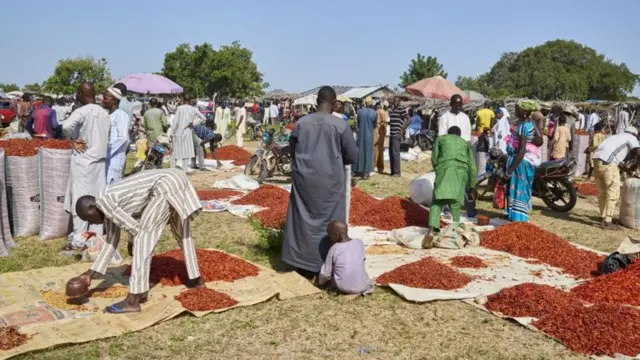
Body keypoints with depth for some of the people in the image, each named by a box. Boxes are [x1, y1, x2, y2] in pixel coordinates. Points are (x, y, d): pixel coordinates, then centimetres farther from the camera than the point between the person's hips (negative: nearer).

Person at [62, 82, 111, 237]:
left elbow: (66, 126, -30)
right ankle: (96, 236, 15)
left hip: (83, 162, -6)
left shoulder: (81, 112, -13)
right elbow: (108, 139, 9)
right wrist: (101, 152, 11)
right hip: (100, 162, 6)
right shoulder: (105, 113, 6)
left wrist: (74, 139, -13)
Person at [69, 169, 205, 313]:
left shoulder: (103, 201, -7)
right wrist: (91, 272, 26)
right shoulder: (110, 203, 21)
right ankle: (196, 279, 43)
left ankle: (132, 300, -9)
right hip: (176, 179, 11)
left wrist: (133, 242, 13)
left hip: (166, 186, -11)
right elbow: (111, 241, 24)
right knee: (182, 232, 26)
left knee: (143, 239, -9)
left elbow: (134, 227, -10)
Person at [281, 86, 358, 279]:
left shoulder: (301, 123, -3)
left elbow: (291, 150, 9)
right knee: (329, 222, 10)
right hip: (330, 180, -2)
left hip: (304, 179, 3)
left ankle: (302, 264, 22)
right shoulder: (340, 125, -11)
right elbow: (353, 156, -5)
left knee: (303, 220, 14)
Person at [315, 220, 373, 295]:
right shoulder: (360, 243, -2)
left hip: (343, 288, -2)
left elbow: (325, 274, -1)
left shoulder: (334, 249, -8)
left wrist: (319, 283, 20)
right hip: (362, 287, 2)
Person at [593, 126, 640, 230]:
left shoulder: (617, 137, 33)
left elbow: (619, 162, 33)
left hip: (597, 160, 8)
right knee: (613, 193, -1)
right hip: (607, 163, -8)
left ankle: (604, 217, 24)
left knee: (602, 192, 16)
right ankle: (607, 222, -2)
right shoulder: (631, 138, 11)